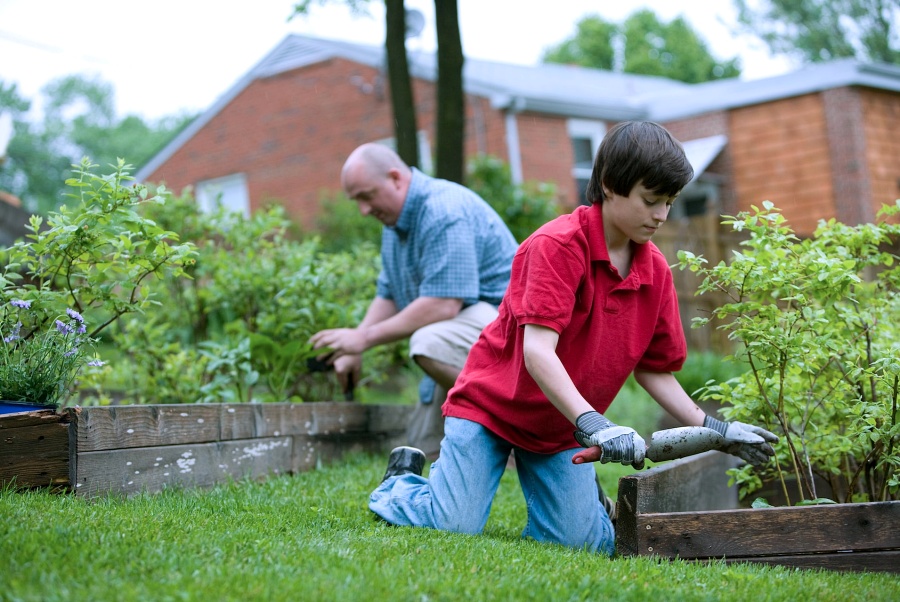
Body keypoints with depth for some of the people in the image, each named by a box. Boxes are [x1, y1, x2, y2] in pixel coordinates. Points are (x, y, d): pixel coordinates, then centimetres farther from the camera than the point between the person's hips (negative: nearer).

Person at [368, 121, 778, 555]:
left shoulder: (655, 271, -2)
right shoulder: (557, 244, -22)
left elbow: (654, 371, 6)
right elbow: (537, 350, -31)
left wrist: (713, 430, -5)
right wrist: (592, 424, -41)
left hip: (562, 428, 5)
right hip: (490, 404, -5)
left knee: (585, 542, -10)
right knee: (456, 527, -16)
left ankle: (584, 489, 24)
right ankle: (402, 481, 17)